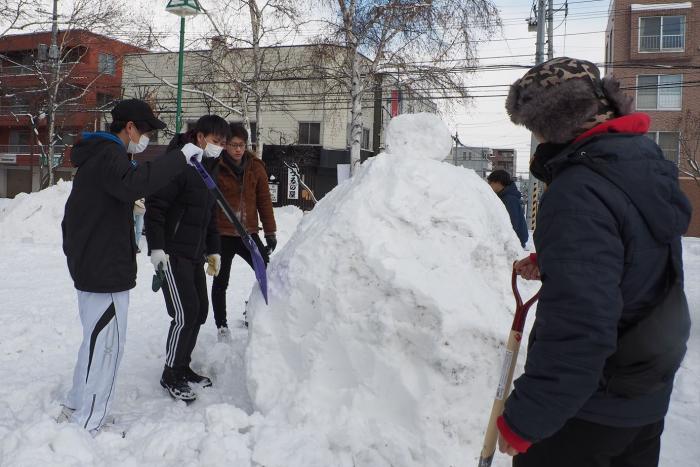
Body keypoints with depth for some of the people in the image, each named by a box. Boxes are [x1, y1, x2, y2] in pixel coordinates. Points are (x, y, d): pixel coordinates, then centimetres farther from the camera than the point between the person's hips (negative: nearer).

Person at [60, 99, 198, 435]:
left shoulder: (97, 154, 18)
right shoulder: (108, 155, -17)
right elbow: (133, 184, -39)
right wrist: (179, 158, -35)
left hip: (91, 265, 11)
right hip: (105, 270, -11)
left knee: (96, 340, 21)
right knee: (106, 346, -2)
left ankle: (75, 410, 34)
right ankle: (86, 426, 7)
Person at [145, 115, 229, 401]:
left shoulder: (209, 168, 15)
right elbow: (154, 207, -19)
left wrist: (213, 250, 20)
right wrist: (156, 247, -22)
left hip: (195, 254, 9)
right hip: (172, 253, -9)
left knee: (199, 311, 12)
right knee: (186, 313, -10)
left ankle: (183, 367, 26)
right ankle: (170, 375, 6)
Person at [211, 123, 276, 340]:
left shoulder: (255, 167, 2)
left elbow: (264, 200, 6)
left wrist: (270, 232, 4)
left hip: (248, 233, 3)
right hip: (222, 235, -3)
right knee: (221, 282, 9)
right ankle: (222, 326, 25)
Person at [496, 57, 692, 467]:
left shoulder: (580, 192, -30)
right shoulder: (644, 161, 1)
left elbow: (576, 329, -35)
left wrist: (523, 419, -26)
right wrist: (551, 266, 7)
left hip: (590, 406, -9)